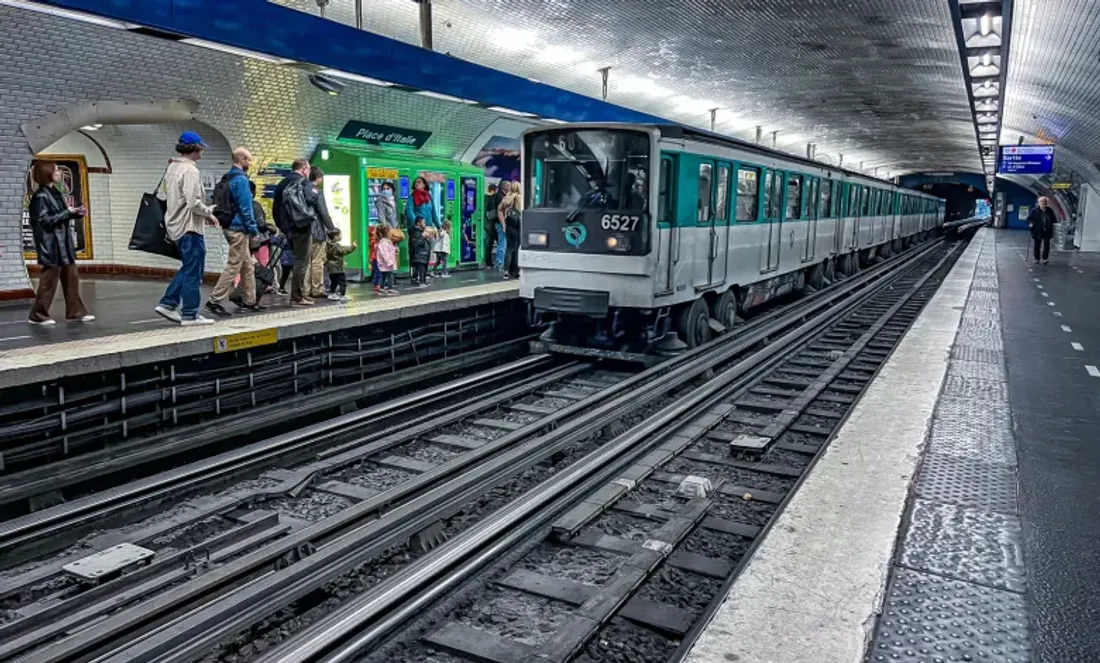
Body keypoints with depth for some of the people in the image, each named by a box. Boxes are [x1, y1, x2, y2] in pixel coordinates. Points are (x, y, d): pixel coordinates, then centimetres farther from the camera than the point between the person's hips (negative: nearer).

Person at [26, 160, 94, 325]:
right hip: (51, 245, -9)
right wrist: (68, 212, -18)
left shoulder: (55, 193, 13)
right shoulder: (41, 196, -14)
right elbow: (45, 220, -19)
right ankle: (38, 315, 9)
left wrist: (76, 214, 3)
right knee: (49, 280, -2)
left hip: (64, 243, 9)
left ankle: (76, 311, 18)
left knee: (71, 278, 12)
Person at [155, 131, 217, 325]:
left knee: (188, 268, 20)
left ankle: (168, 304, 17)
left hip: (176, 226, 10)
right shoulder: (189, 170, -16)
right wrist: (208, 213, -7)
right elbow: (193, 202, -23)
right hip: (189, 226, -10)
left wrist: (205, 211, 13)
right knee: (193, 272, -2)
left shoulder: (172, 167, 14)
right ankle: (190, 315, 4)